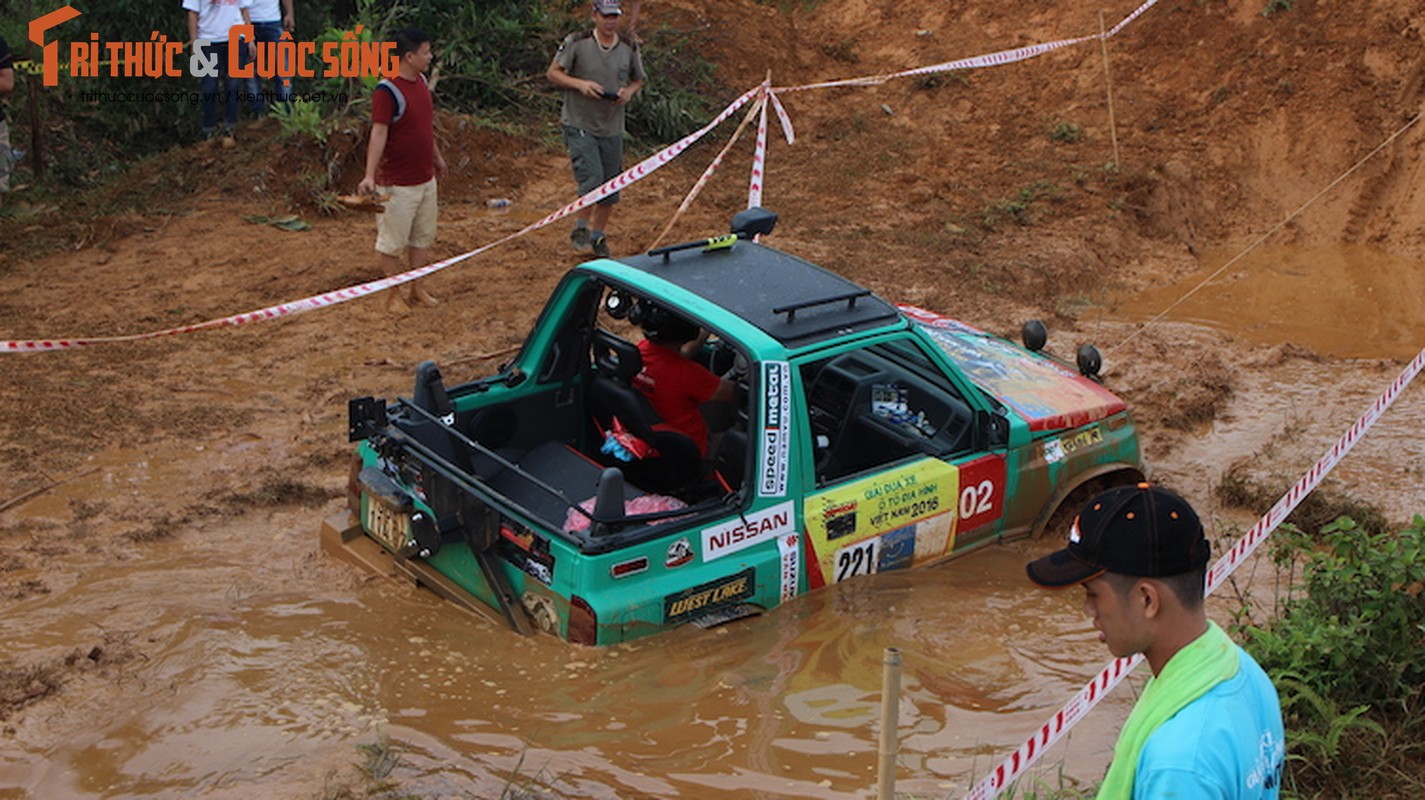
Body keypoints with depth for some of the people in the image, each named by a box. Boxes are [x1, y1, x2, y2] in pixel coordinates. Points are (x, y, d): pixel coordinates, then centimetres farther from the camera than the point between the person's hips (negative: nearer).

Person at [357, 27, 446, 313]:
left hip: (425, 177, 9)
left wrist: (437, 157, 27)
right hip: (397, 182, -9)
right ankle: (395, 295, 19)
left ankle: (416, 288, 32)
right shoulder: (387, 91, -21)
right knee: (392, 243, 5)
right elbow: (378, 134, -26)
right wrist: (370, 175, -33)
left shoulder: (420, 81, 5)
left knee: (421, 237, 19)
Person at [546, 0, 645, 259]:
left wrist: (629, 91, -6)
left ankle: (598, 237, 26)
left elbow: (638, 80, 18)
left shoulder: (629, 48, 4)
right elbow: (553, 73, -2)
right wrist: (580, 84, -18)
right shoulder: (576, 43, -7)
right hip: (580, 125, -4)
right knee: (592, 179, -17)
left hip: (612, 129, 4)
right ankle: (580, 229, 5)